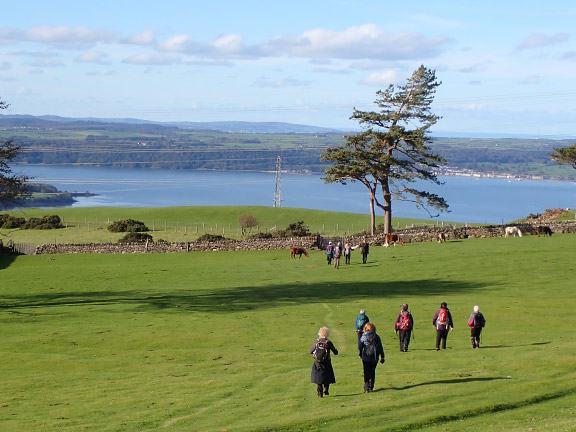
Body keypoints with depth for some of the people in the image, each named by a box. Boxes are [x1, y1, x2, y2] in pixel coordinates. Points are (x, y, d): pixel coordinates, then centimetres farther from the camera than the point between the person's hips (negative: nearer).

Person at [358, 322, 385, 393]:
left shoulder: (363, 337, -7)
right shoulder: (377, 337, -1)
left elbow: (360, 347, -1)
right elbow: (380, 347, 2)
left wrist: (360, 354, 18)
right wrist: (382, 357, 10)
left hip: (366, 358, -2)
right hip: (375, 358, 2)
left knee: (367, 373, 1)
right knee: (372, 372, 18)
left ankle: (366, 388, -10)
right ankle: (371, 387, 20)